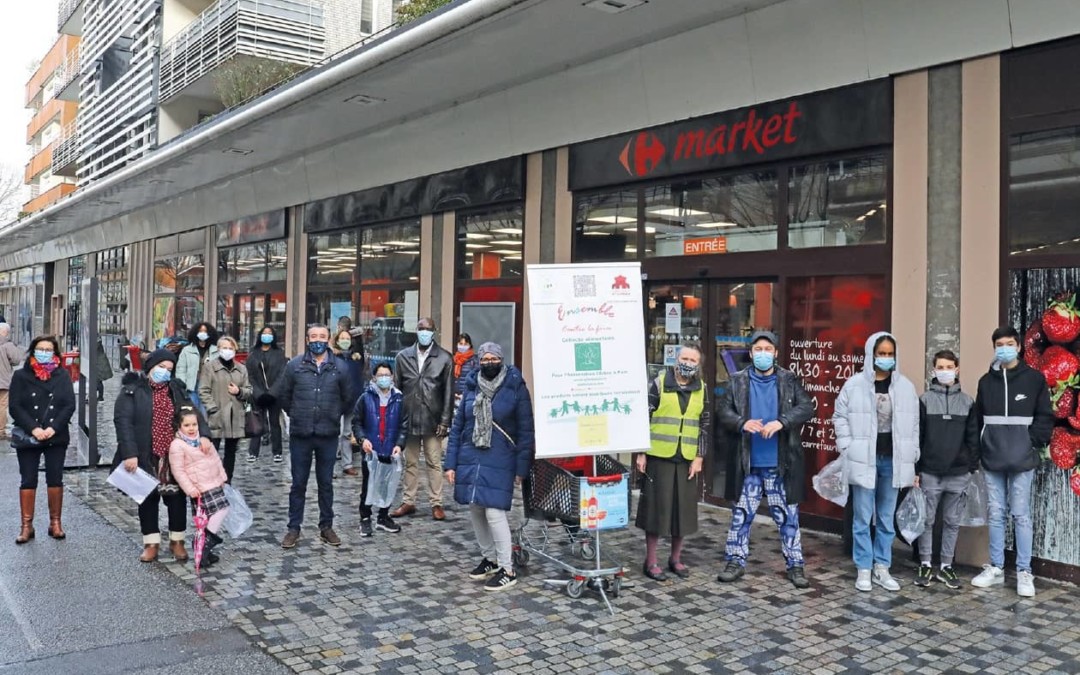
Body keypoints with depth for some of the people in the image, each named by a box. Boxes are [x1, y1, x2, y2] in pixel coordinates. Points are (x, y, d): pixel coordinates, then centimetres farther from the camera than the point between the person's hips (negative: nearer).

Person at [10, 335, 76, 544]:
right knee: (28, 480, 3)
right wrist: (33, 429, -17)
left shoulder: (62, 375, 5)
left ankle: (55, 523, 13)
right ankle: (27, 526, 8)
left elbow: (70, 405, -1)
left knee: (55, 479, 4)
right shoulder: (21, 376, 2)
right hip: (27, 437, -1)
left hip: (56, 437, 1)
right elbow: (15, 406, -5)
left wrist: (53, 428, -14)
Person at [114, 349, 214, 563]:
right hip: (146, 456, -3)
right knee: (148, 499, 9)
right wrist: (129, 453, -21)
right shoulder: (132, 390, -5)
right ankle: (151, 543, 20)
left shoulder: (177, 389, 8)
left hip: (174, 456, 3)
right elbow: (123, 421, -13)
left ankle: (177, 541, 21)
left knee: (176, 496, 8)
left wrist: (203, 434, -18)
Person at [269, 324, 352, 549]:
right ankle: (293, 528, 17)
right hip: (300, 434, -1)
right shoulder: (295, 365, -2)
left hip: (328, 435, 1)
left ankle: (326, 527, 22)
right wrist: (295, 414, 10)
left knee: (326, 483, 11)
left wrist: (334, 416, 10)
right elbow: (281, 395, 8)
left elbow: (345, 398, 12)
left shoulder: (339, 368, 1)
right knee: (298, 483, 8)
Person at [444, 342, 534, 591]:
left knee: (494, 513, -10)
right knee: (475, 512, 11)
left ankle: (507, 570, 2)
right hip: (470, 460, 5)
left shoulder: (515, 387, -5)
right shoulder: (472, 388, 8)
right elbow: (458, 427, 11)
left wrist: (521, 468, -8)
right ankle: (490, 559, 29)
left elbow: (525, 430, -5)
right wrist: (451, 463, 5)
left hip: (499, 463, -5)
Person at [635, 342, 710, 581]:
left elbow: (705, 425, 10)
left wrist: (699, 457, 2)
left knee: (683, 508, 9)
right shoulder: (659, 383, -4)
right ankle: (650, 562, 13)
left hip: (687, 459, 4)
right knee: (656, 506, 1)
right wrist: (641, 453, -7)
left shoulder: (701, 389, 7)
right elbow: (643, 418, -4)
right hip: (659, 456, -3)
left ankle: (676, 559, 25)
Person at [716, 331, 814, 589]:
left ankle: (795, 565, 19)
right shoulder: (738, 381, 4)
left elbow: (807, 408, -8)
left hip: (781, 464, -1)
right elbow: (724, 411, 1)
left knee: (788, 517, 7)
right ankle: (736, 561, 22)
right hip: (748, 464, 1)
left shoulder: (789, 380, 1)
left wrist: (781, 422, -23)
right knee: (741, 515, 8)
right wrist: (742, 423, -19)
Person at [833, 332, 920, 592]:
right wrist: (847, 448, -6)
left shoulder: (906, 386, 3)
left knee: (887, 518, 11)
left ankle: (881, 567, 21)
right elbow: (840, 417, 2)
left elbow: (913, 424, 7)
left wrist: (911, 458, 5)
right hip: (864, 459, -2)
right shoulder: (854, 385, -4)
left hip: (892, 460, 3)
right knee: (863, 518, 3)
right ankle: (864, 569, 12)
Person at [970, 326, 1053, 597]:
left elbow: (1045, 417, 2)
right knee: (996, 515, 9)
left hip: (1021, 460, -3)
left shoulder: (1035, 378, 1)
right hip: (992, 460, 3)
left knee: (1021, 515, 0)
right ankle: (996, 568, 16)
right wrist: (980, 451, 4)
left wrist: (1033, 442, -7)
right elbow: (978, 419, 10)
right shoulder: (986, 381, 10)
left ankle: (1024, 572, 8)